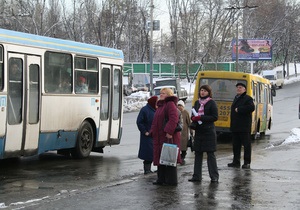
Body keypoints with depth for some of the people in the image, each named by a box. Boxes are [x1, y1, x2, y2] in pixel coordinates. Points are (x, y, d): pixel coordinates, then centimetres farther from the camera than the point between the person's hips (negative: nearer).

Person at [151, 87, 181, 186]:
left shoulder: (170, 104, -10)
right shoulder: (160, 106, 21)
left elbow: (174, 119, -22)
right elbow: (156, 121, 25)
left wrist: (169, 131, -27)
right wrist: (153, 132, 15)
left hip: (168, 137, -10)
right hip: (159, 137, 10)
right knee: (160, 158, 11)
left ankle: (171, 180, -2)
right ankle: (161, 179, 18)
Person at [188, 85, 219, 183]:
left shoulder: (211, 103, -4)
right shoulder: (197, 103, 14)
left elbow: (215, 117, -9)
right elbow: (193, 115, 20)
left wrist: (201, 118, -16)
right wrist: (194, 118, -5)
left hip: (209, 132, -6)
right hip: (199, 131, 6)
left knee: (210, 154, -4)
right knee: (198, 154, 7)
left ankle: (214, 176, 1)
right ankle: (197, 176, 12)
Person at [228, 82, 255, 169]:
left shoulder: (248, 98, -6)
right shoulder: (236, 98, 19)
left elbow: (251, 108, -24)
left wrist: (239, 109, -18)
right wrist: (232, 125, 14)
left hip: (244, 127, -8)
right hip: (235, 127, 8)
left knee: (246, 145, -3)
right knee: (235, 145, 10)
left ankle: (247, 163, 0)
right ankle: (236, 162, 17)